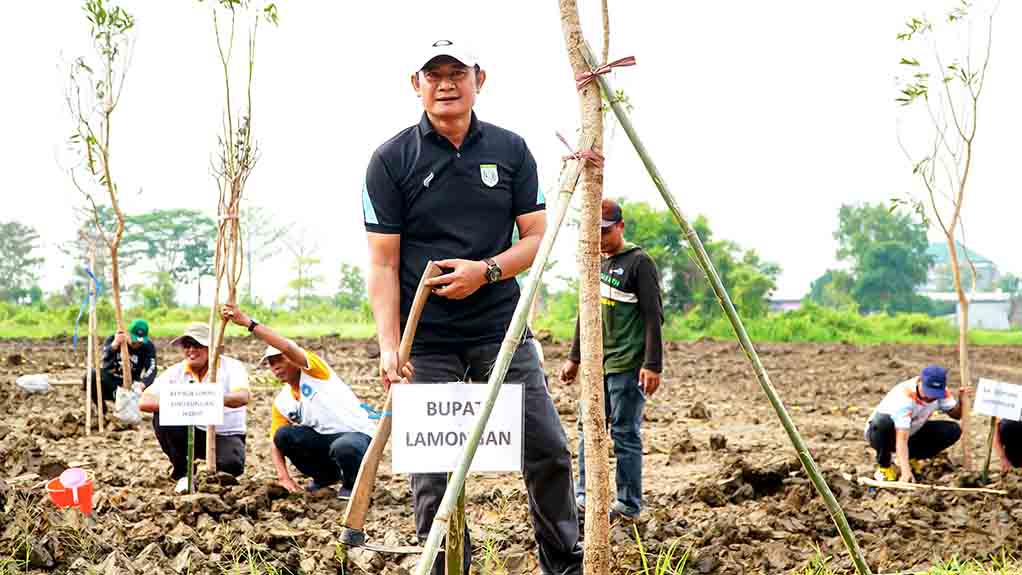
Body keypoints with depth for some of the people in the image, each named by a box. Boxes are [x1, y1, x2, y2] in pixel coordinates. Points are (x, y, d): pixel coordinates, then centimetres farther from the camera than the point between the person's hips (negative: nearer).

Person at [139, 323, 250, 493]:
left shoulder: (231, 367, -9)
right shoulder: (175, 372, -2)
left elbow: (243, 397, -29)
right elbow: (144, 402, -13)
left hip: (226, 435, -3)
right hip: (192, 435, 3)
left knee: (232, 464, -35)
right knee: (162, 417, -23)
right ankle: (182, 474, -5)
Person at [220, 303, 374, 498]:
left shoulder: (313, 372, -10)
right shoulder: (281, 403, 7)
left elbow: (288, 347, -29)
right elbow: (275, 443, 4)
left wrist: (248, 322, -34)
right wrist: (284, 477, -14)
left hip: (357, 435, -6)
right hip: (323, 440, 6)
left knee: (343, 447, -40)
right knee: (283, 434, -16)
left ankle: (352, 484, -5)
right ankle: (326, 475, 5)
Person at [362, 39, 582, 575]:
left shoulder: (510, 150, 7)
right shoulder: (391, 160, -1)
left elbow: (536, 238, 7)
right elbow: (383, 262, -4)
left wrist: (486, 270, -12)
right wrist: (389, 345, -14)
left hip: (501, 332, 2)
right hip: (426, 343, -2)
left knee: (548, 451, 1)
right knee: (434, 472, -1)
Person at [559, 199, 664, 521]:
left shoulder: (639, 263, -8)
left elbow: (653, 316, -12)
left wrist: (652, 365, -18)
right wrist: (575, 358, 20)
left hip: (628, 365, -8)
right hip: (599, 363, 8)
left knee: (625, 434, -4)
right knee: (588, 427, 7)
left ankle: (628, 506, 2)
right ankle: (584, 497, 13)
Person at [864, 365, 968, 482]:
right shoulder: (904, 396, -36)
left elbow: (956, 414, -5)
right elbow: (901, 440, -42)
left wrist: (961, 399, -27)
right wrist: (905, 472, -52)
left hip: (911, 433, 6)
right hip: (879, 432, -6)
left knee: (953, 430, -14)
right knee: (883, 421, -42)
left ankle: (910, 457, 6)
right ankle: (884, 466, -14)